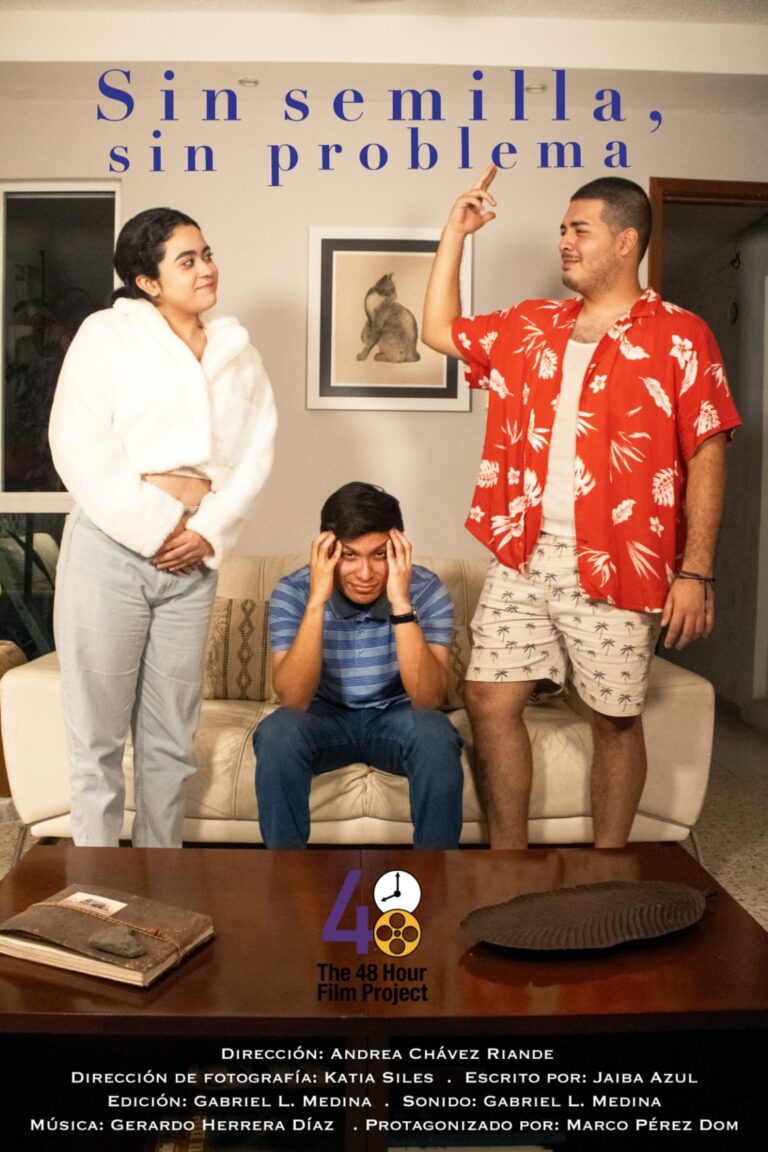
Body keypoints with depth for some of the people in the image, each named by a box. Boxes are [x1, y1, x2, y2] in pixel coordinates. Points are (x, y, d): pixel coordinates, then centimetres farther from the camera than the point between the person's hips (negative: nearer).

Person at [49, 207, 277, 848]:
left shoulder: (239, 354, 13)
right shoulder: (108, 333, 1)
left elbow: (256, 455, 4)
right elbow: (77, 445, -9)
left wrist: (209, 531, -10)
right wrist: (153, 528, -13)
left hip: (193, 560, 4)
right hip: (110, 547, -3)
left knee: (172, 736, 10)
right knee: (97, 732, 2)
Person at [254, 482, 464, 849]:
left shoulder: (426, 590, -18)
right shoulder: (292, 591, -18)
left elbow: (428, 699, -27)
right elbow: (292, 700, -27)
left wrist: (401, 605, -37)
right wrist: (316, 602, -36)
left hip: (397, 717, 0)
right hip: (326, 717, 1)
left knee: (435, 734, -33)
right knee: (277, 732, -31)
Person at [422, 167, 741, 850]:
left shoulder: (679, 337, -2)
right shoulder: (530, 327, 14)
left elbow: (707, 455, -5)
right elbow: (439, 329, 25)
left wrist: (696, 571, -11)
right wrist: (456, 232, 19)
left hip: (616, 567, -4)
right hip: (521, 559, 5)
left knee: (616, 717, 7)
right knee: (491, 700, 2)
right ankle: (509, 857, 17)